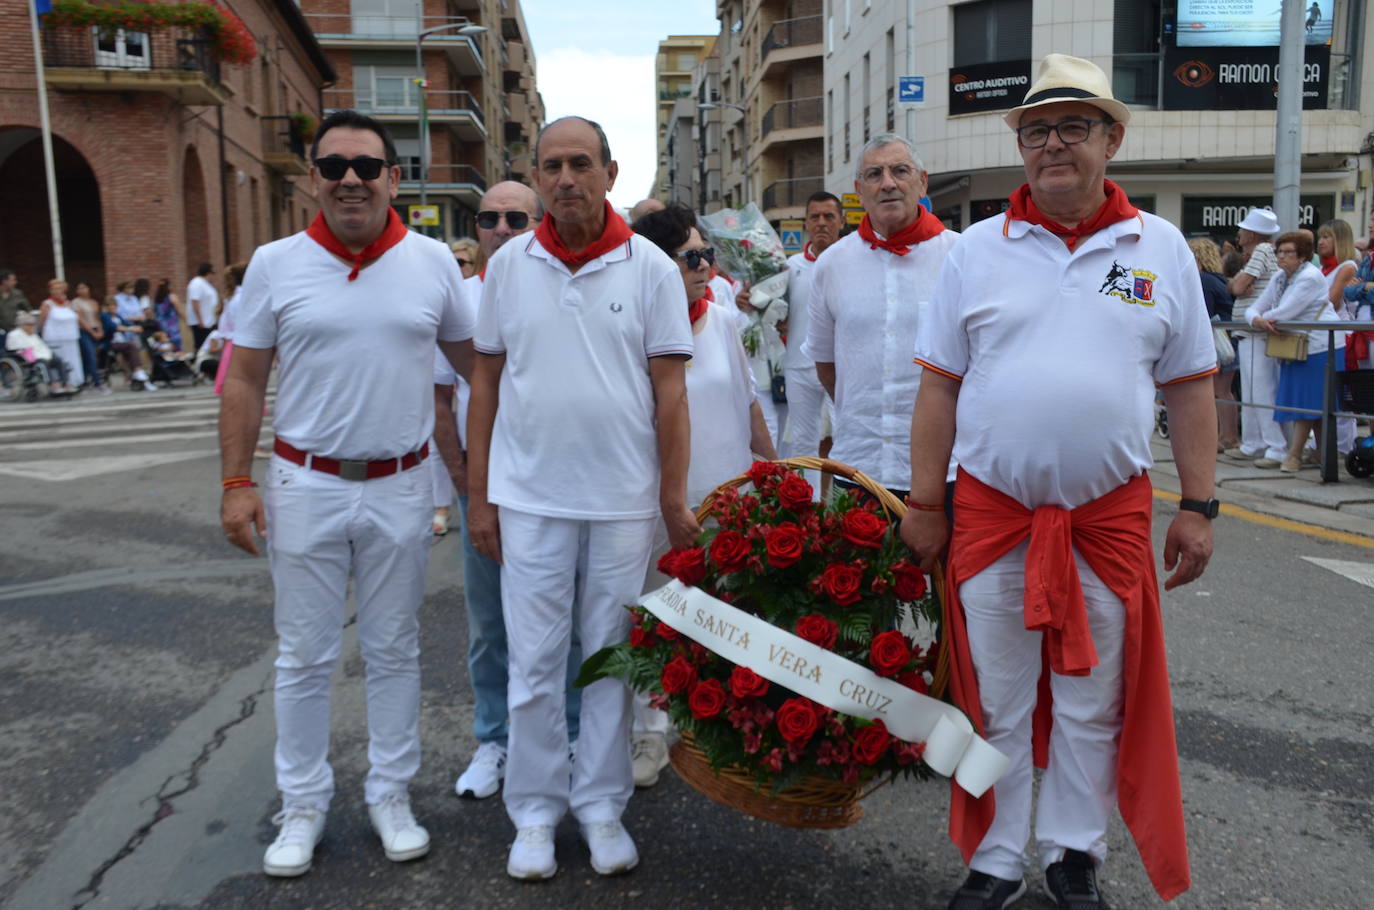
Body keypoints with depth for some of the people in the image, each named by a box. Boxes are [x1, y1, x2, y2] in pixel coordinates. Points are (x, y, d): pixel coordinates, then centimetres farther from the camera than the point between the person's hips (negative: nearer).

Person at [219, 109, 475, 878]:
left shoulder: (434, 262, 0)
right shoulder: (276, 264, -1)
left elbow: (476, 360, 8)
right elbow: (245, 381, 2)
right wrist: (237, 482, -4)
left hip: (401, 488, 1)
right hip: (307, 487, 0)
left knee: (395, 652, 12)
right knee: (305, 658, 10)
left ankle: (392, 795, 28)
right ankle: (304, 805, 27)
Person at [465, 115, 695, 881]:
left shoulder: (650, 267, -1)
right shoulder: (509, 265, 4)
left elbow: (670, 390, -1)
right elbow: (487, 381, 7)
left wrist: (675, 500, -4)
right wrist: (478, 494, 4)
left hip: (623, 500, -1)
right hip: (529, 499, 1)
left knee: (612, 660, 9)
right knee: (533, 662, 7)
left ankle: (602, 805, 26)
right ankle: (536, 811, 23)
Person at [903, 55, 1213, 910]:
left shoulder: (1160, 248, 4)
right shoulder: (979, 249, 2)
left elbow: (1191, 388, 6)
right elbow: (940, 385, 2)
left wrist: (1198, 508, 1)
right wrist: (925, 503, 0)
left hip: (1111, 515, 1)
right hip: (991, 511, 0)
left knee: (1092, 705, 13)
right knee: (997, 703, 10)